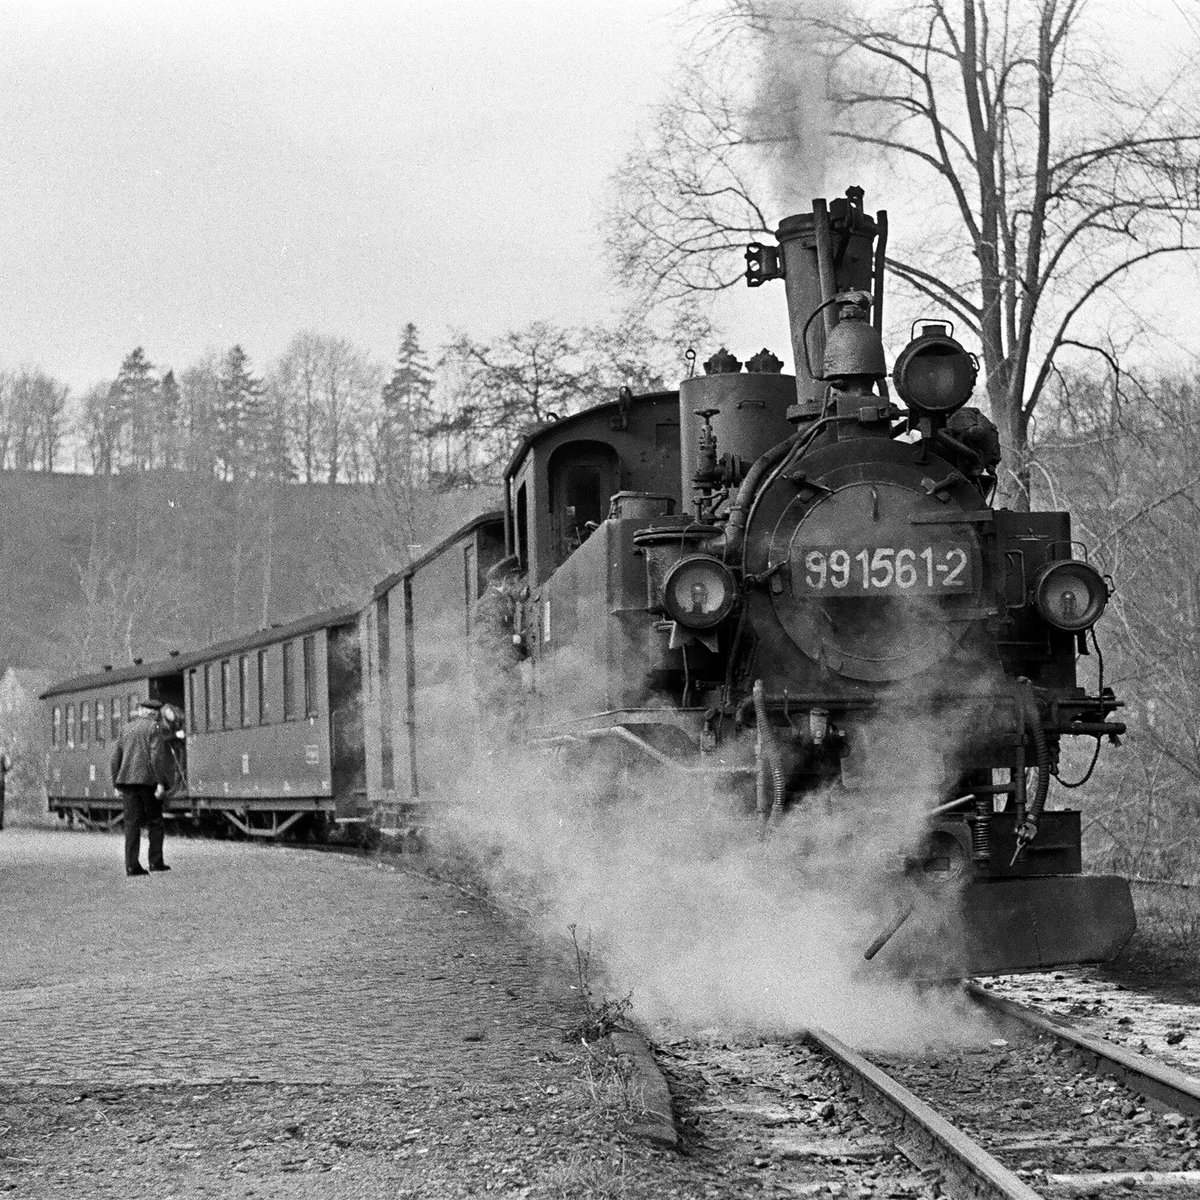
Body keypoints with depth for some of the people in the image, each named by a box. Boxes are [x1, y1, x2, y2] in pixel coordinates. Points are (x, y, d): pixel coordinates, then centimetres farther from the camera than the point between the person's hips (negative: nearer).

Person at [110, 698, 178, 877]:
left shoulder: (125, 728, 13)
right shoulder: (153, 728, -3)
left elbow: (115, 758, 12)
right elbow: (157, 756, -13)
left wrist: (117, 785, 15)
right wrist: (161, 783, -13)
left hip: (128, 780, 4)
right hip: (148, 780, -4)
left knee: (132, 822, 2)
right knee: (155, 821, 7)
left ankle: (132, 865, -4)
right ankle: (155, 861, 4)